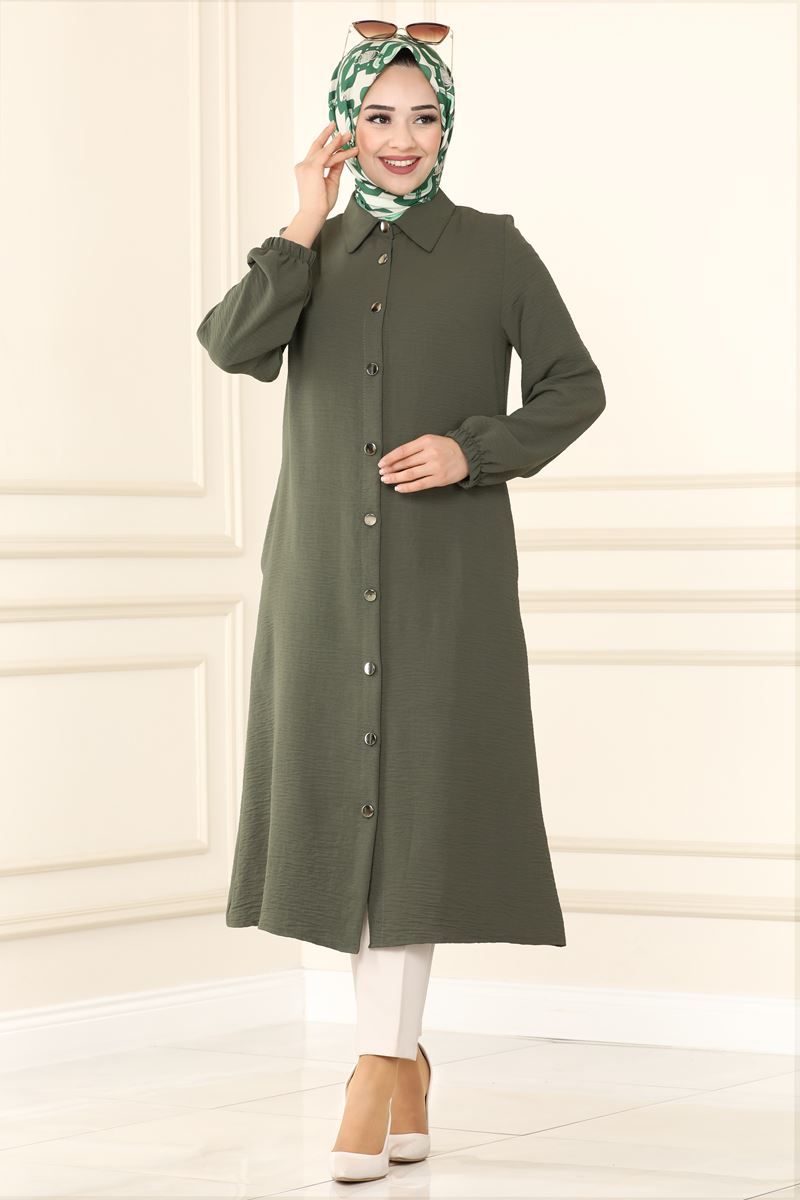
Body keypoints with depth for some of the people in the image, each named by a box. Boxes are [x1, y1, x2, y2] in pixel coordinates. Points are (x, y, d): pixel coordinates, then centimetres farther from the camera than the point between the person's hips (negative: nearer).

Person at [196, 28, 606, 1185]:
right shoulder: (313, 253, 10)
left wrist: (474, 449, -11)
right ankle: (406, 1055, 17)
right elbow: (235, 347, -8)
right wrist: (306, 225, -8)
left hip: (445, 572, -3)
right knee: (345, 798, 5)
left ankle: (379, 1065, -10)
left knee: (414, 798, -10)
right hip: (325, 569, 3)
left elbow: (575, 386, 3)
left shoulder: (491, 248, 3)